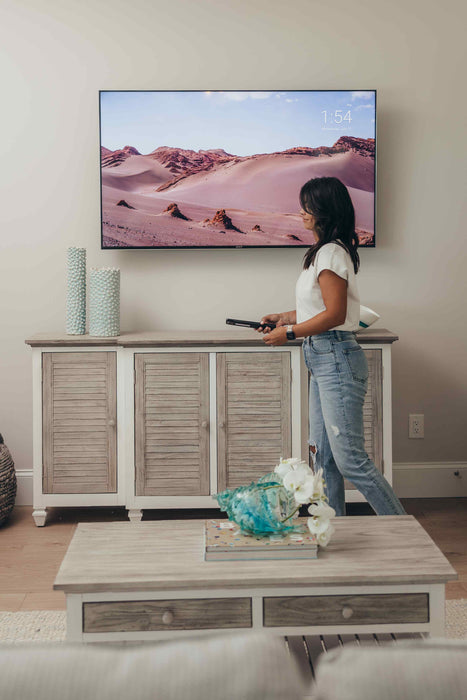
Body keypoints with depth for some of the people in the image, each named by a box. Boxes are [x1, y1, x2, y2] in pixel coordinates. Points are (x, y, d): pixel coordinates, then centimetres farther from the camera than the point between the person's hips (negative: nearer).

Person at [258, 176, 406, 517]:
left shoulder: (331, 253, -14)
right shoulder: (326, 252, 16)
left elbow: (334, 314, -20)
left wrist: (289, 332, -13)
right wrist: (285, 317, 18)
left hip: (337, 360, -11)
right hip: (324, 361, 11)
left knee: (350, 459, -7)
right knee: (323, 456, 13)